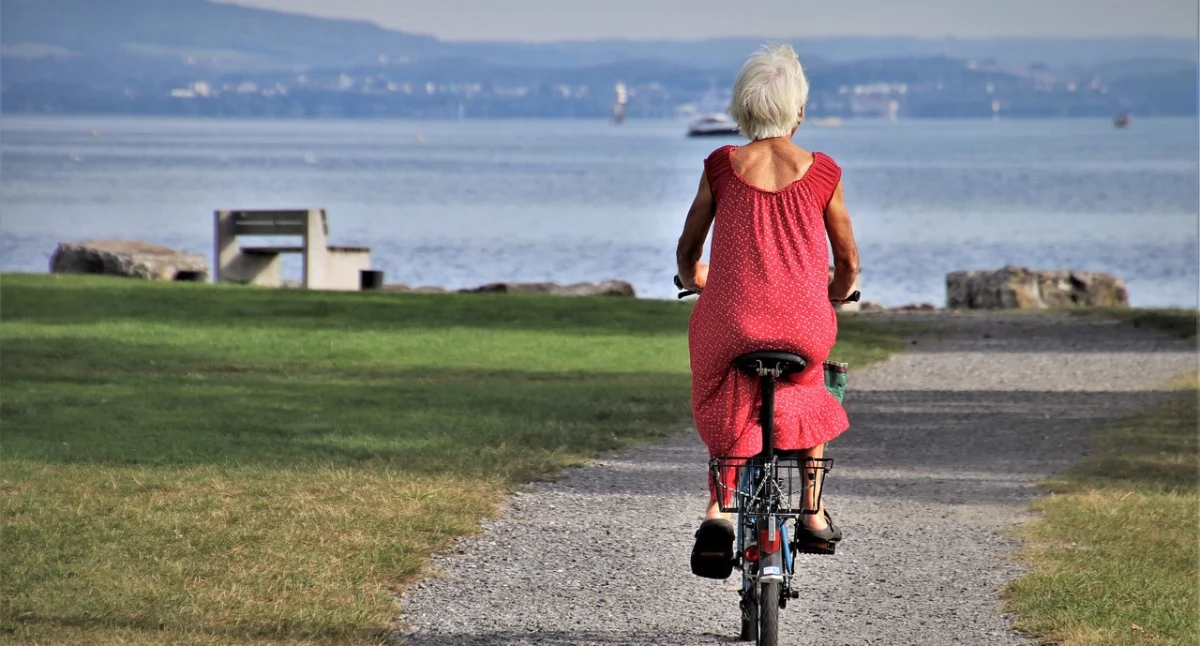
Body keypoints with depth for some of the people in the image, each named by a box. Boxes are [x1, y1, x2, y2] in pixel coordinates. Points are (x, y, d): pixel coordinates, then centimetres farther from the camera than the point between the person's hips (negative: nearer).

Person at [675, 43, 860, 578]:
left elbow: (687, 251, 12)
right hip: (805, 326, 0)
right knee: (807, 390, 33)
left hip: (731, 323, 0)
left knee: (725, 407, 26)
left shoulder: (721, 167, 2)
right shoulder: (821, 174, 1)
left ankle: (718, 508, 3)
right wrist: (835, 297, 33)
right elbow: (848, 263, 10)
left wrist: (693, 281, 35)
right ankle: (814, 512, 28)